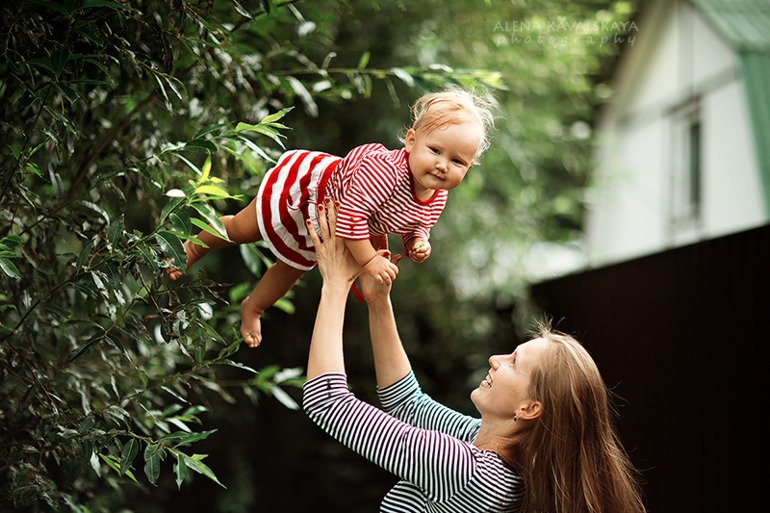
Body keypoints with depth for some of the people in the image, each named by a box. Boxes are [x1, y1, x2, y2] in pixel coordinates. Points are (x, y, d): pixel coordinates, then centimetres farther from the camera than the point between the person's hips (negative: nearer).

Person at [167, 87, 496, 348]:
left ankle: (253, 308, 54)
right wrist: (369, 260, -44)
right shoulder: (385, 168, -46)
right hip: (299, 186, -8)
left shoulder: (436, 199, -20)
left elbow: (416, 227, 1)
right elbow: (351, 212, -48)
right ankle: (194, 247, 47)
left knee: (293, 267, 28)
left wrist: (417, 243, -20)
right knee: (241, 229, 17)